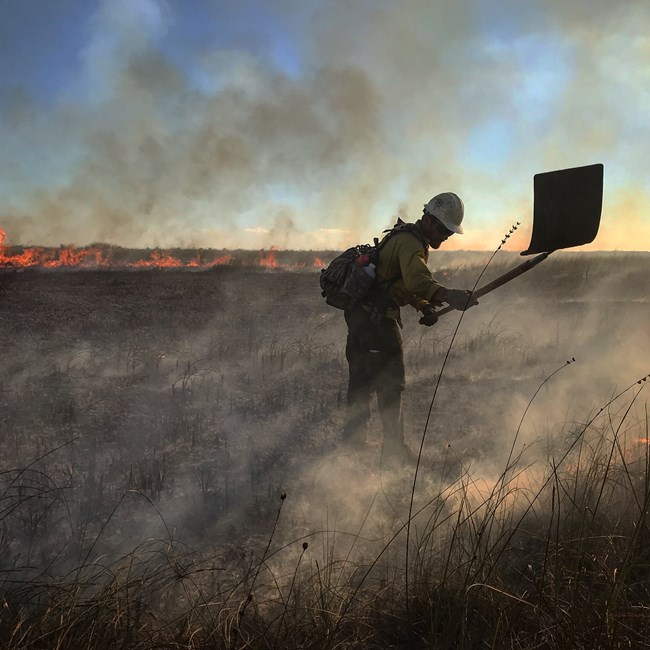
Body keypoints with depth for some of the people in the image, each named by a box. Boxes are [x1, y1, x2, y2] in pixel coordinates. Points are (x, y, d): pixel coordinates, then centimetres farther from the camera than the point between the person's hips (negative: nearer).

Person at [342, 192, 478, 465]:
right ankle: (394, 451, 3)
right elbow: (416, 279, -38)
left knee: (361, 381, 19)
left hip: (359, 314, 10)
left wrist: (424, 306, 3)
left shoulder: (405, 237, 17)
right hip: (377, 318, -10)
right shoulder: (410, 242, -17)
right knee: (391, 384, -3)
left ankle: (353, 443, 32)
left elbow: (405, 283, 20)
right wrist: (447, 295, -54)